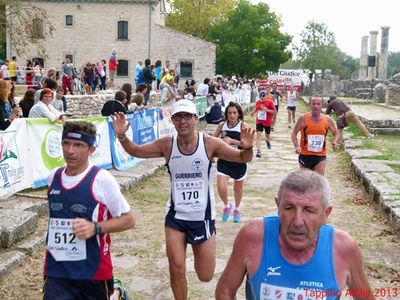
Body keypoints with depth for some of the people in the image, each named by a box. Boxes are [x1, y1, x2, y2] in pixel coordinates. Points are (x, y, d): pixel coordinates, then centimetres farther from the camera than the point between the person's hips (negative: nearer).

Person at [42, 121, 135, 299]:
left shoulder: (102, 179, -12)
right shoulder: (53, 177, 4)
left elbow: (128, 220, -8)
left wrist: (95, 228, -21)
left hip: (94, 271, -3)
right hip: (56, 271, 3)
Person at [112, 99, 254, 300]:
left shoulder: (210, 143, -13)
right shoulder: (166, 145, -8)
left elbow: (243, 159, -8)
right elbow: (135, 151, 4)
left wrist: (247, 148, -31)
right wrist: (122, 137, -15)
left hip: (203, 217, -1)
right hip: (175, 216, 1)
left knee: (205, 276, 8)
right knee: (176, 269, 1)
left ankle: (199, 252, 42)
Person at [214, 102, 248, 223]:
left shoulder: (243, 126, -12)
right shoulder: (222, 125, -2)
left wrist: (232, 141, -29)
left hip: (239, 162, -1)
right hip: (224, 161, 2)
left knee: (238, 188, 17)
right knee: (221, 188, -12)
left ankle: (237, 209, 45)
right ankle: (227, 205, 21)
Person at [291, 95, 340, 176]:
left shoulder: (328, 120, -1)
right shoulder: (303, 119, -7)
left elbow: (336, 134, 12)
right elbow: (294, 133, 0)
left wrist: (335, 143, -10)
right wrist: (297, 146, -17)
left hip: (320, 156, 1)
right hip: (305, 155, 0)